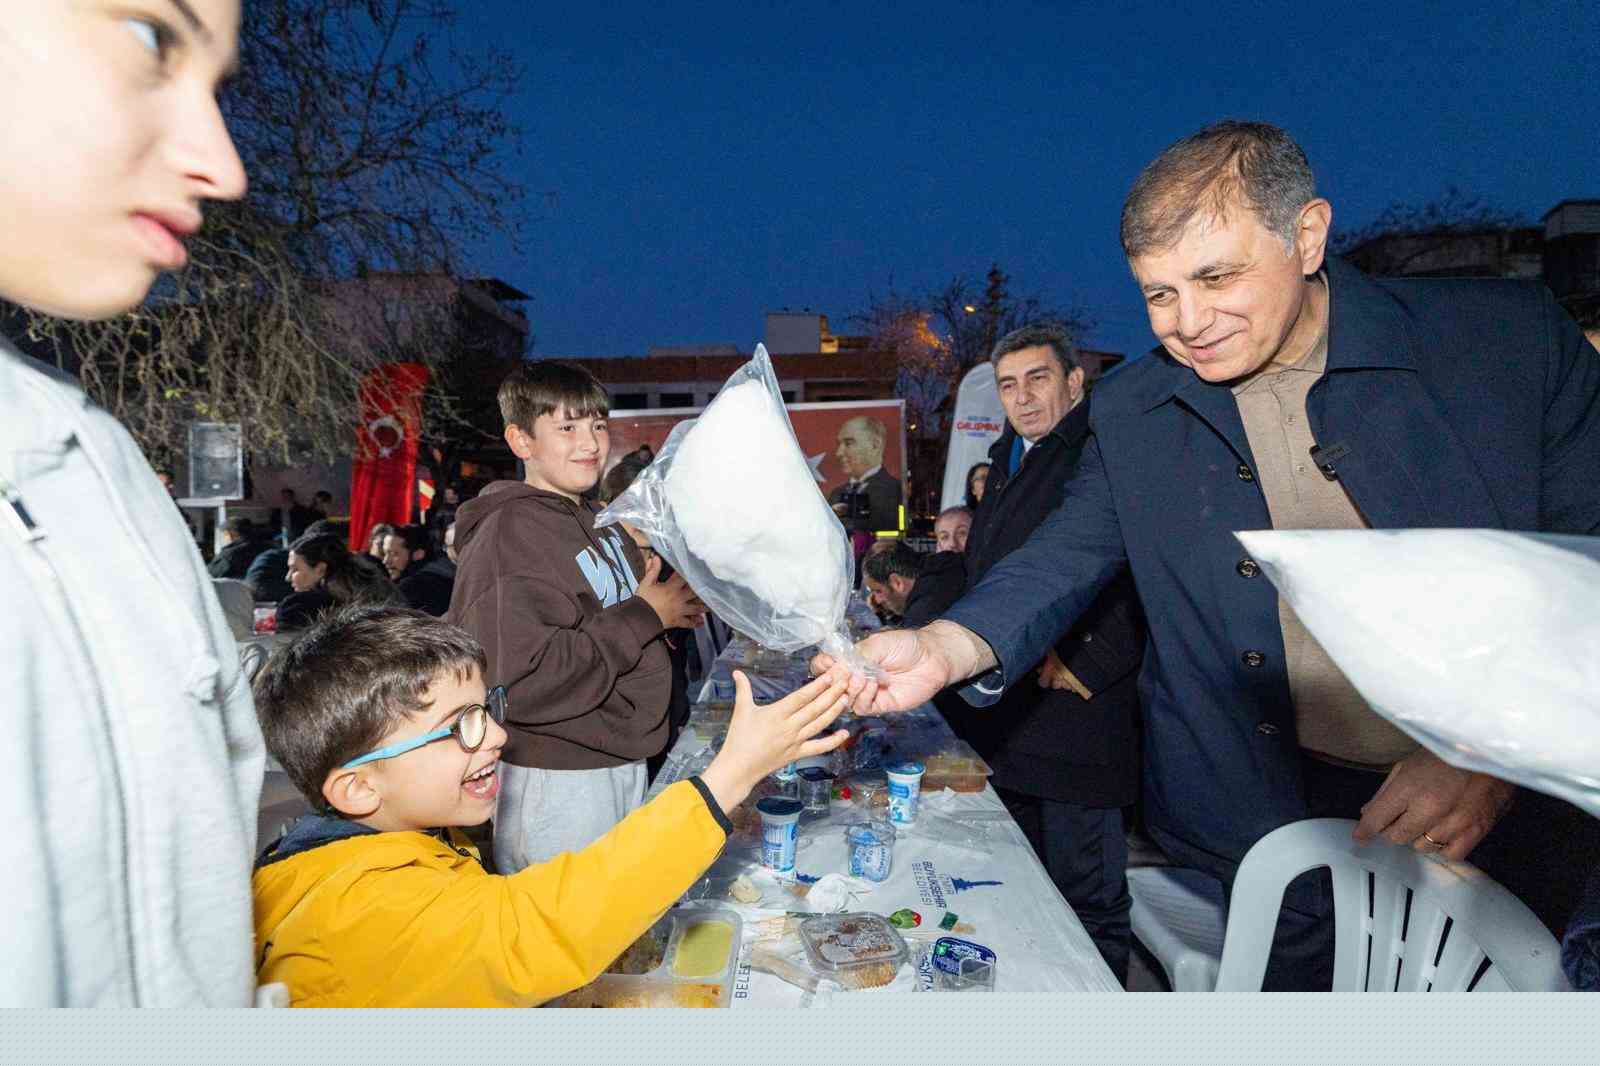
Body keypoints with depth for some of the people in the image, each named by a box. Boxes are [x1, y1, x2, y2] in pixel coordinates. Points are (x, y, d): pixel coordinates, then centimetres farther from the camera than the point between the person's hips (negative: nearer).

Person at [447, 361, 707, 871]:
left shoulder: (600, 521, 9)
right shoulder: (508, 534, -19)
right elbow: (519, 683, -28)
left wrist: (677, 604, 1)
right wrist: (646, 615, -22)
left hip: (625, 761, 9)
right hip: (556, 784, -8)